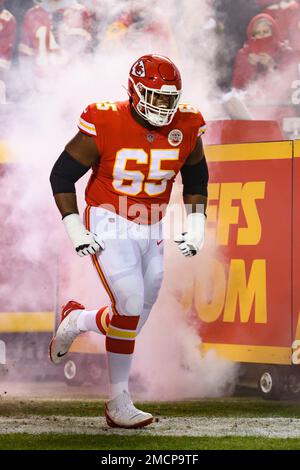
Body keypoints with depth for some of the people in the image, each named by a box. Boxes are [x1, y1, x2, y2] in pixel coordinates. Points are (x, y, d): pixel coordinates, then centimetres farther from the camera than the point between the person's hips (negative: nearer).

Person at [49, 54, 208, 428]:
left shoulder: (185, 129, -5)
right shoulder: (105, 126, -19)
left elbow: (196, 177, 14)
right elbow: (62, 176, -9)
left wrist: (196, 225, 5)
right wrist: (74, 229, -14)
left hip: (151, 230, 6)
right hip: (108, 226, -5)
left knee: (133, 316, 6)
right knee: (131, 306, -17)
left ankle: (77, 321, 34)